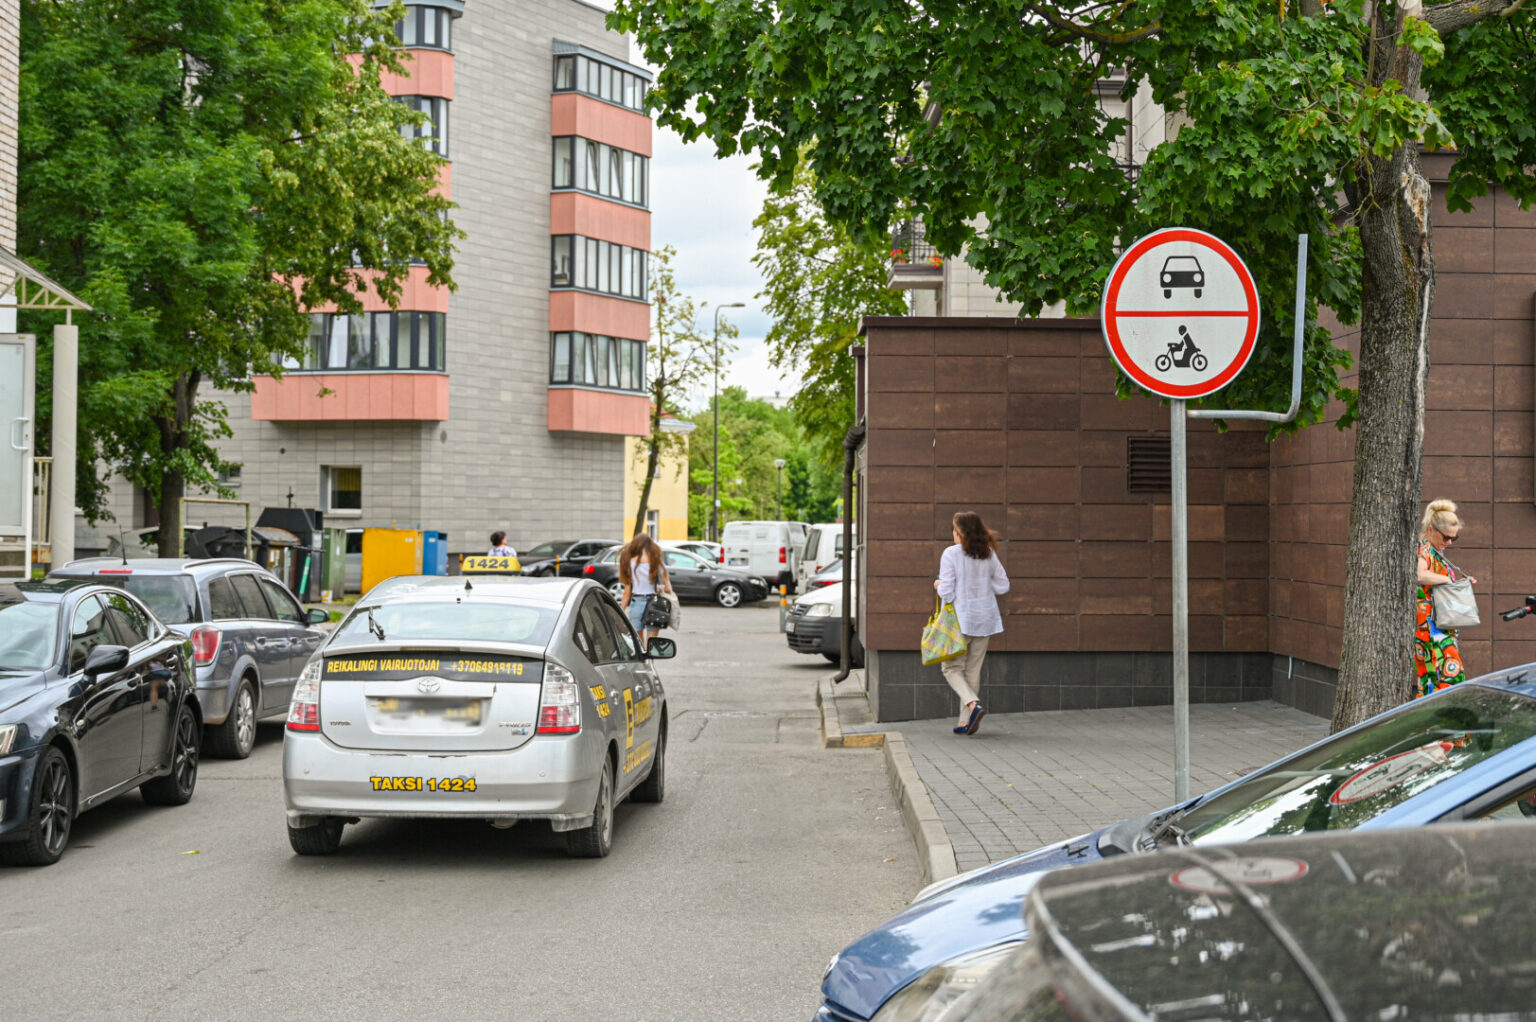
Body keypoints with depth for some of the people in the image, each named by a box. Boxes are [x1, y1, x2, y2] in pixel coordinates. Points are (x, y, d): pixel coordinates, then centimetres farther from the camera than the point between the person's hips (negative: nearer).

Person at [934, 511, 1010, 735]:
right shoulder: (989, 554, 1)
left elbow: (947, 593, -14)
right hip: (985, 618, 5)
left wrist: (939, 586, 6)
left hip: (960, 618, -5)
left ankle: (973, 704, -17)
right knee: (973, 669, 11)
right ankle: (966, 720, 12)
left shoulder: (951, 554, -12)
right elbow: (1002, 586, 5)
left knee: (952, 667, 6)